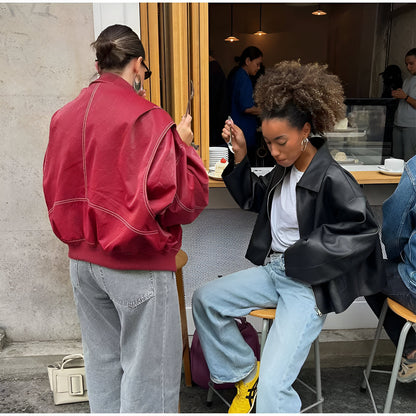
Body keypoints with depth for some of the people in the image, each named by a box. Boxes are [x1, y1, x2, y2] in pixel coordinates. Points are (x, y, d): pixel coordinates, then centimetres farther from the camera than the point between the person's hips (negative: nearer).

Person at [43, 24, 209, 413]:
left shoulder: (63, 116, 4)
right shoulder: (148, 118, -15)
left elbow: (54, 191, 10)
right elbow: (180, 199, -19)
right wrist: (182, 146, -6)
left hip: (82, 260, 7)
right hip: (138, 265, -7)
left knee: (102, 361, 21)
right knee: (148, 369, 8)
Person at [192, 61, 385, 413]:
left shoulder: (333, 180, -18)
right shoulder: (285, 170, 5)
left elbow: (362, 234, -17)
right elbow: (254, 199, 19)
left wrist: (298, 256, -14)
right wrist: (240, 156, 5)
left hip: (310, 284, -8)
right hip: (274, 271, 8)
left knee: (273, 386, -18)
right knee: (205, 299, 1)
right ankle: (245, 373, 15)